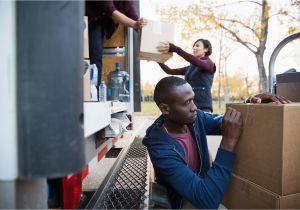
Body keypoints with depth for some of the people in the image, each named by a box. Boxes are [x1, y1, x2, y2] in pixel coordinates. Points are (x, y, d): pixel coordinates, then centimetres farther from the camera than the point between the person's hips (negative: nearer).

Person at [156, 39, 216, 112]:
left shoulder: (209, 64, 0)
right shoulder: (189, 68, 19)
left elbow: (196, 61, -22)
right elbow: (170, 71, 16)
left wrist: (175, 49, -31)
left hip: (203, 107, -6)